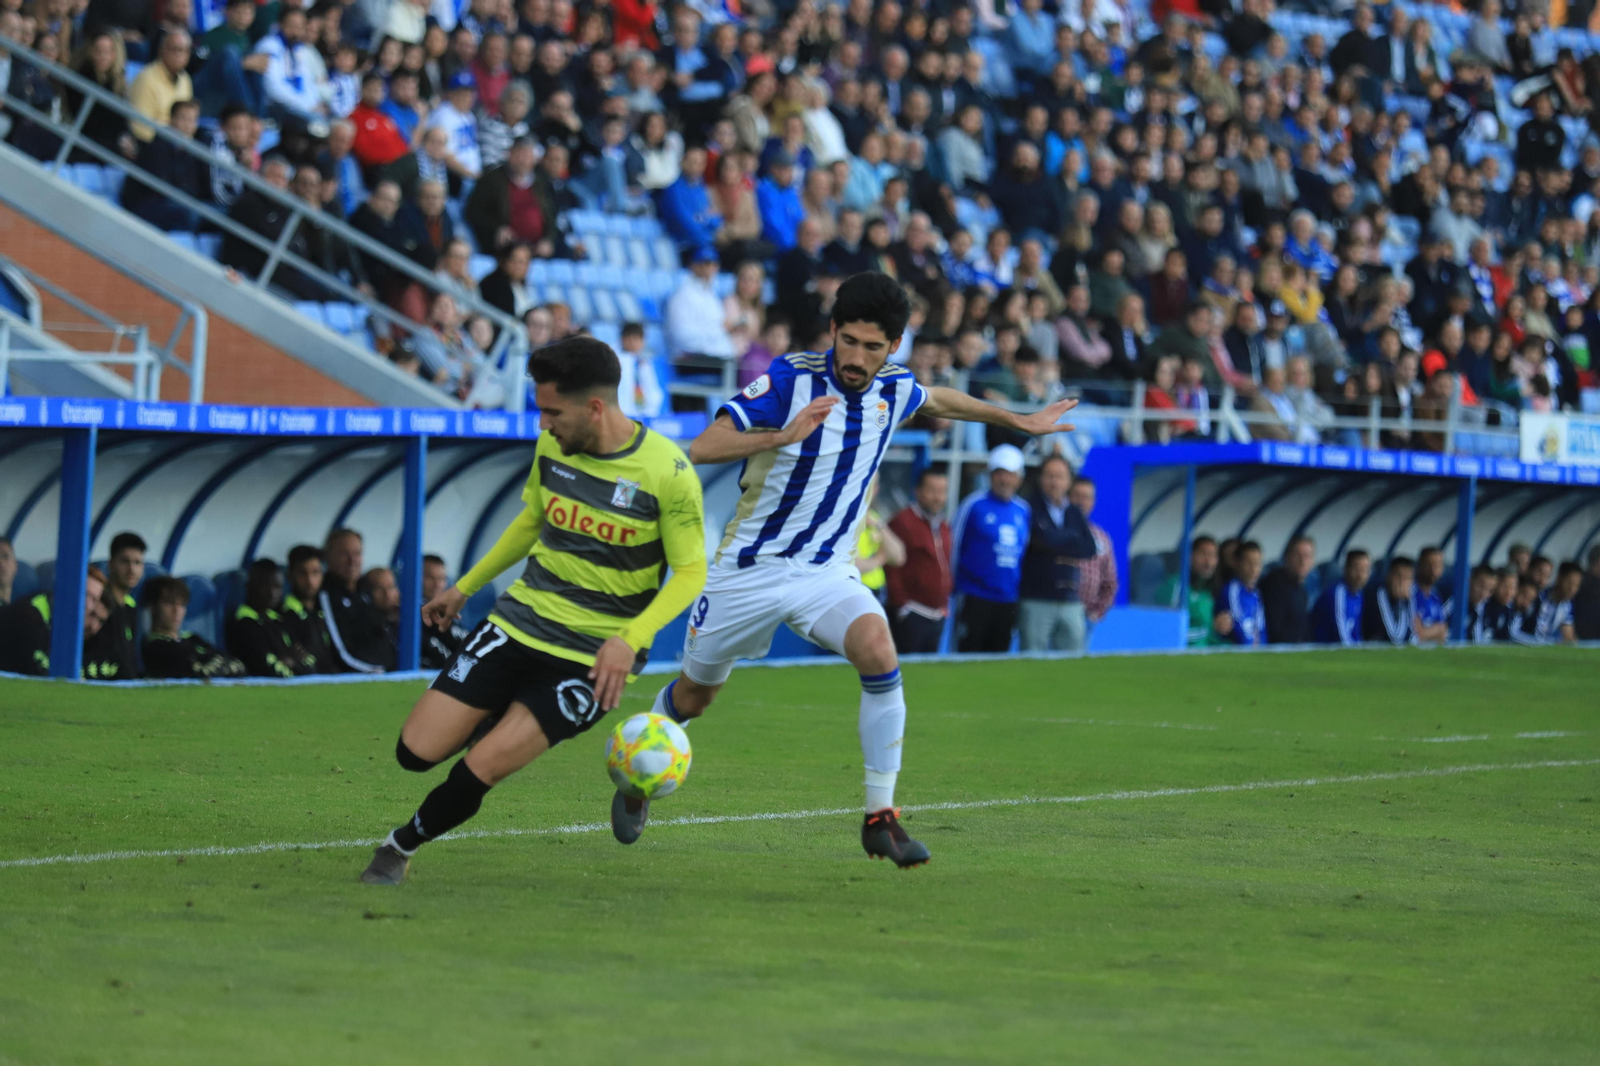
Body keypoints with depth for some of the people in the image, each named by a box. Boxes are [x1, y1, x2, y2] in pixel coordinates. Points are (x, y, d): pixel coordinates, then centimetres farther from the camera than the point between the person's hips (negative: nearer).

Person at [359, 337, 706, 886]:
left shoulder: (667, 473, -17)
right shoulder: (552, 446, 0)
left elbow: (691, 572, -12)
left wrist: (630, 639, -26)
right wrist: (465, 586, 25)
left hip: (591, 656, -5)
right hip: (519, 623, 5)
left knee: (480, 770, -14)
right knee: (416, 752, -2)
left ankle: (401, 846, 13)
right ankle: (504, 715, 28)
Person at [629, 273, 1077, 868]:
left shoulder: (894, 391, -2)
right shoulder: (790, 378, -18)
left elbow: (940, 400, 24)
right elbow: (702, 448, -24)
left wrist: (1020, 421, 32)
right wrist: (785, 434, -37)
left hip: (827, 571, 2)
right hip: (750, 567, -2)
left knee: (878, 653, -27)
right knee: (694, 695, 12)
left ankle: (879, 818, -21)